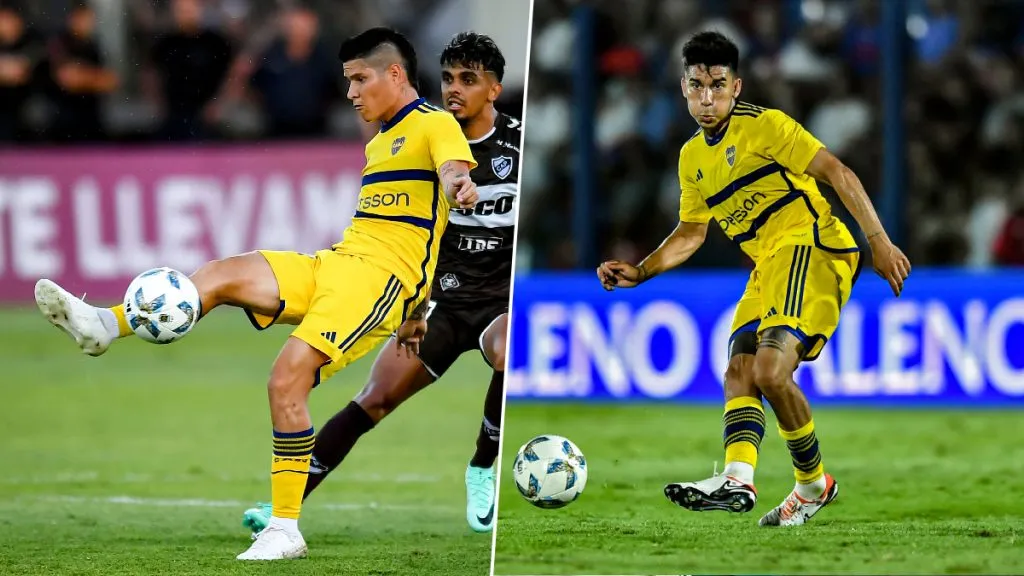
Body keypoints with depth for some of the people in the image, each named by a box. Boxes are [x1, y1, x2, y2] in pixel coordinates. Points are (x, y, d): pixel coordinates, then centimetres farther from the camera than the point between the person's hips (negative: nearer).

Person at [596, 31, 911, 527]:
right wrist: (639, 273, 14)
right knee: (739, 372, -9)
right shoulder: (692, 157, 16)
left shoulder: (764, 126, -8)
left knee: (771, 370, -22)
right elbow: (690, 233, 27)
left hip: (810, 247, -9)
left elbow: (837, 173, -12)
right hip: (767, 265, 9)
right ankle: (737, 479, -27)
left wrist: (879, 243, -18)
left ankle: (813, 482, -6)